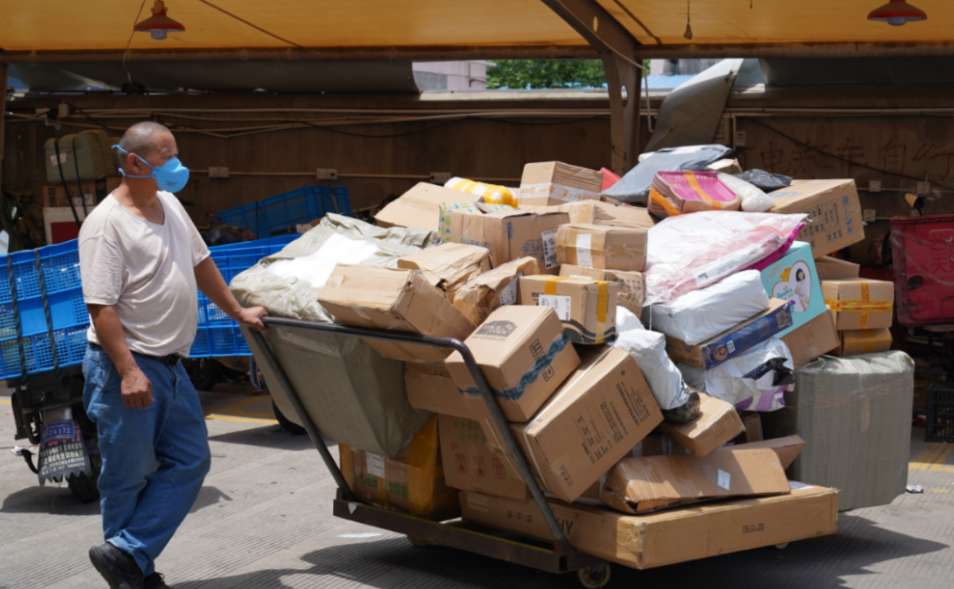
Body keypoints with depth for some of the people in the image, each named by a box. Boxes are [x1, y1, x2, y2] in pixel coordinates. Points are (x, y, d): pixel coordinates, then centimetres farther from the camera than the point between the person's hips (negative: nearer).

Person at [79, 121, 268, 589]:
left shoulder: (170, 205, 11)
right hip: (126, 366, -9)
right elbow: (101, 306, -20)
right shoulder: (106, 222, -15)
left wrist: (237, 312, 29)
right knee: (128, 475, 1)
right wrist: (128, 372, -25)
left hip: (171, 365, 9)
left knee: (189, 462, 5)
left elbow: (201, 263, 26)